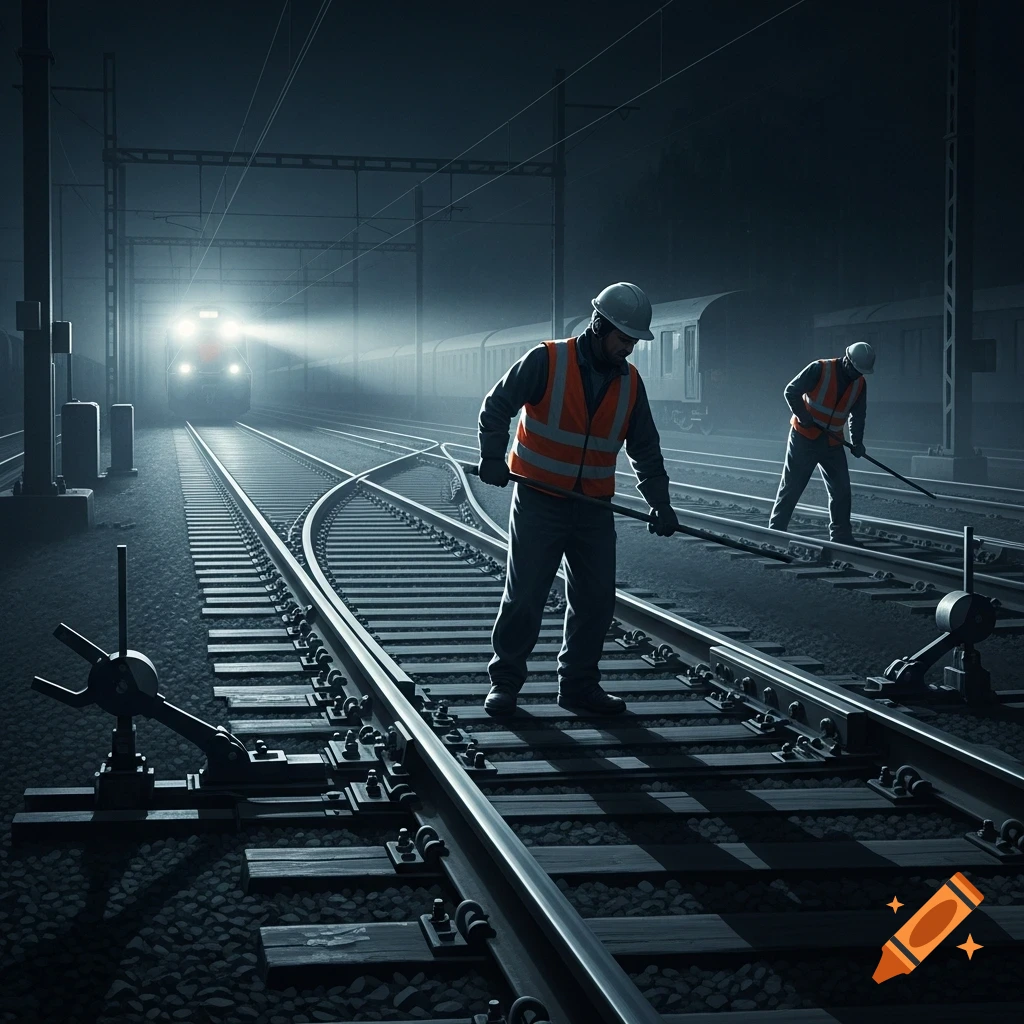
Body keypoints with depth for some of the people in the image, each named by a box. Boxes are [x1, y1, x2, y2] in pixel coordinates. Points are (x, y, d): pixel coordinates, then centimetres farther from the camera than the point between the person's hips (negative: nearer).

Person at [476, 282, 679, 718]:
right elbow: (496, 407, -5)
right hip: (538, 502, -5)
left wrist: (660, 502, -2)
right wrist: (493, 456, -16)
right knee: (524, 596, -1)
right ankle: (504, 680, 13)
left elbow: (646, 449, 8)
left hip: (595, 509, 5)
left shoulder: (630, 382, 5)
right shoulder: (547, 361, -11)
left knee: (596, 599, 7)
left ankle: (579, 684, 20)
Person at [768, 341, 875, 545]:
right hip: (804, 438, -6)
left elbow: (858, 415, 11)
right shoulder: (819, 370, -16)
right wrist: (804, 416, -20)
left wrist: (857, 442, -1)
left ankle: (841, 534, 12)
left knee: (841, 489, 3)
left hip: (832, 443, 6)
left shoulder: (860, 384, 3)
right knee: (791, 486, -3)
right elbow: (791, 392, -14)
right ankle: (775, 530, 4)